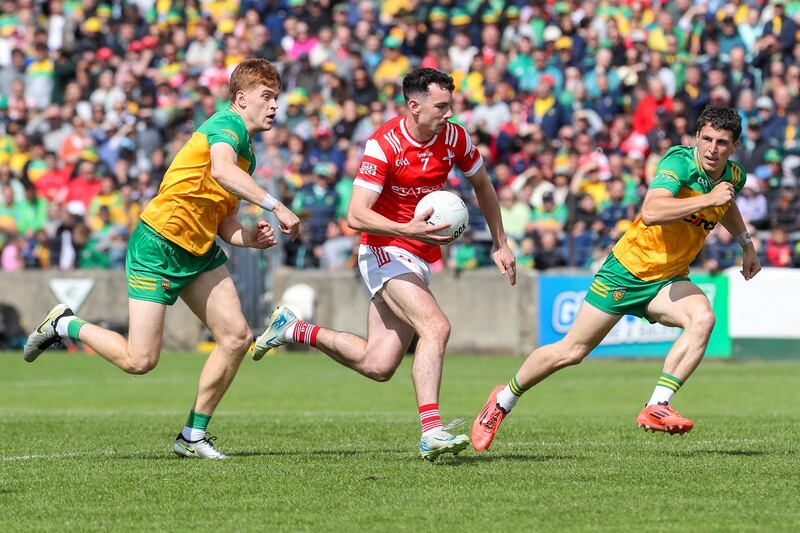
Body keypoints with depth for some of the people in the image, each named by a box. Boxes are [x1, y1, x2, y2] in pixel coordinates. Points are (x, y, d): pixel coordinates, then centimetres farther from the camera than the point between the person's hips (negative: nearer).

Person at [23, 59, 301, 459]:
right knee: (139, 360, -10)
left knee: (236, 337, -4)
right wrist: (274, 205, -38)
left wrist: (251, 237, -6)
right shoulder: (228, 125, -13)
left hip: (199, 251, 9)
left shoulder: (247, 156, 16)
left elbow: (227, 227, 15)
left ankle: (193, 436, 7)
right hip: (159, 244, -9)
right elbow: (221, 171, -36)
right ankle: (65, 325, 16)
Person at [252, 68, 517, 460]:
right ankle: (431, 432, -31)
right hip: (385, 251, -7)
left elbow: (482, 185, 18)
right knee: (436, 327, -28)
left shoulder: (453, 138, -1)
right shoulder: (384, 145, -19)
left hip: (419, 258, 7)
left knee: (377, 365, 5)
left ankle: (293, 329, 24)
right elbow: (356, 215, -24)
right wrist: (407, 229, -38)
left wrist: (500, 243, 19)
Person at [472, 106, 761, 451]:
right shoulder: (679, 161, -22)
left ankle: (657, 408, -28)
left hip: (668, 281, 5)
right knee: (571, 351, 3)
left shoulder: (734, 177, -1)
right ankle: (503, 400, 27)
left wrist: (746, 244, 25)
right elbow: (650, 213, -41)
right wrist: (707, 199, -40)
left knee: (703, 318, -29)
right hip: (627, 270, -5)